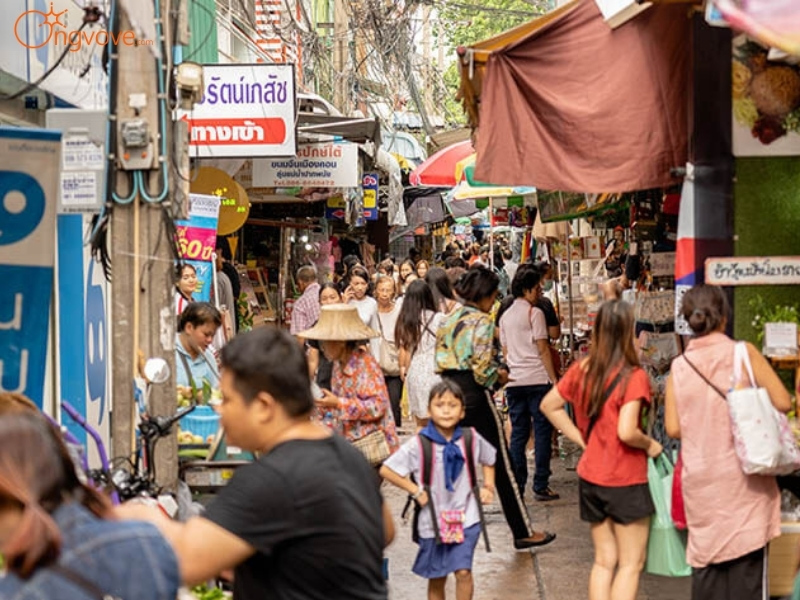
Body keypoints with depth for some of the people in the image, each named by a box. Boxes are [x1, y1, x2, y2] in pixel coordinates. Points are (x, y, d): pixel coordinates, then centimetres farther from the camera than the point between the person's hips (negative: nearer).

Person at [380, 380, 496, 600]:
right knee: (436, 579, 12)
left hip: (466, 518, 1)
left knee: (463, 571, -12)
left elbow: (489, 460, 18)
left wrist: (488, 486, 5)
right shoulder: (418, 445, -13)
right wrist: (416, 491, -12)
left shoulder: (472, 440, -3)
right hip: (433, 521, -1)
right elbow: (386, 470, -11)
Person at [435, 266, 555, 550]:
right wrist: (499, 376, 1)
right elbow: (482, 365, -19)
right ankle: (523, 531, 5)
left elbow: (441, 360, 11)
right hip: (475, 395, -7)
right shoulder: (482, 321, -11)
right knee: (501, 464, 0)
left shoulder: (447, 321, 11)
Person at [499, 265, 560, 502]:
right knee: (542, 431, -2)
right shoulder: (534, 312, -6)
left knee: (518, 433, 8)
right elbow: (543, 350, -8)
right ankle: (540, 487, -3)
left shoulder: (505, 316, 15)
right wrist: (554, 379, -6)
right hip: (537, 379, -6)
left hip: (514, 381, 6)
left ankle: (517, 487, 8)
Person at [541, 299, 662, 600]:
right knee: (631, 563, 6)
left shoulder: (582, 369, 0)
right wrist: (650, 445, -9)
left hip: (590, 477, 6)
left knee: (604, 561, 16)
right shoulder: (633, 377, -20)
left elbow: (549, 405, 9)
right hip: (625, 481, -6)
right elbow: (626, 432, -28)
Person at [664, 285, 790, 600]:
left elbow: (674, 428, 1)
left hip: (700, 478, 3)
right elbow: (782, 402, -9)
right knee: (747, 561, 3)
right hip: (742, 477, -3)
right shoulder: (744, 353, -7)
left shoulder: (679, 367, 0)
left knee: (706, 558, 12)